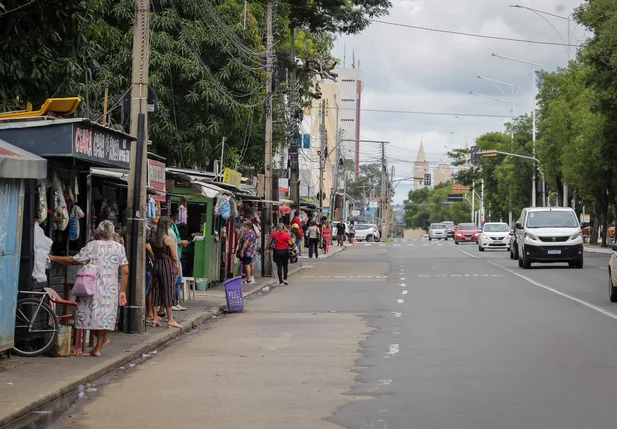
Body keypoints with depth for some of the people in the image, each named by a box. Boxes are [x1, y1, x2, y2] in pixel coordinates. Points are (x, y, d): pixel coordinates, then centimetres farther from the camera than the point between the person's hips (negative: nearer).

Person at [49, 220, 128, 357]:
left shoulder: (93, 246, -6)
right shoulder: (119, 247, 4)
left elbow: (74, 260, -5)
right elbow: (125, 271, 1)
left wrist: (53, 258, 4)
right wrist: (122, 291, 7)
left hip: (93, 288, -3)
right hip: (111, 288, 3)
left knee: (91, 313, 11)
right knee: (105, 315, 7)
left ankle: (103, 339, 16)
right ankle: (98, 347, 9)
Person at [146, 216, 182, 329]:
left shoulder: (153, 239, 3)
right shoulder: (169, 239, -12)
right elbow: (174, 256, -9)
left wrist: (155, 257, 4)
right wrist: (176, 266, 7)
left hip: (156, 265, 5)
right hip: (167, 265, -5)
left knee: (156, 290, 9)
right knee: (168, 291, -1)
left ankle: (155, 318, 11)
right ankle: (170, 320, 2)